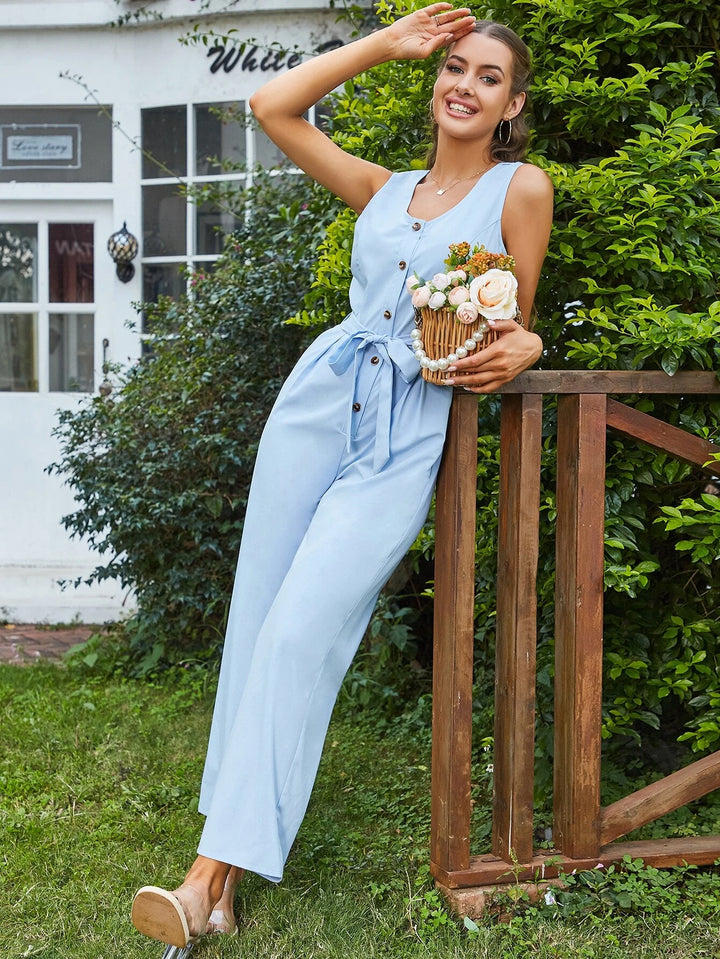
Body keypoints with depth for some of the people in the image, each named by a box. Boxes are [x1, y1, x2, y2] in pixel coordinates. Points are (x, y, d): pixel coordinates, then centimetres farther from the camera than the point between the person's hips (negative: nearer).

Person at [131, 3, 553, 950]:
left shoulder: (521, 188, 8)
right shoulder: (383, 190, 18)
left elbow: (510, 332, 11)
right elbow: (273, 106, 16)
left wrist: (521, 349, -13)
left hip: (408, 436, -4)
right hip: (320, 399, 4)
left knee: (300, 631, -15)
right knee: (256, 615, -2)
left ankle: (213, 873, -10)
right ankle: (218, 883, 3)